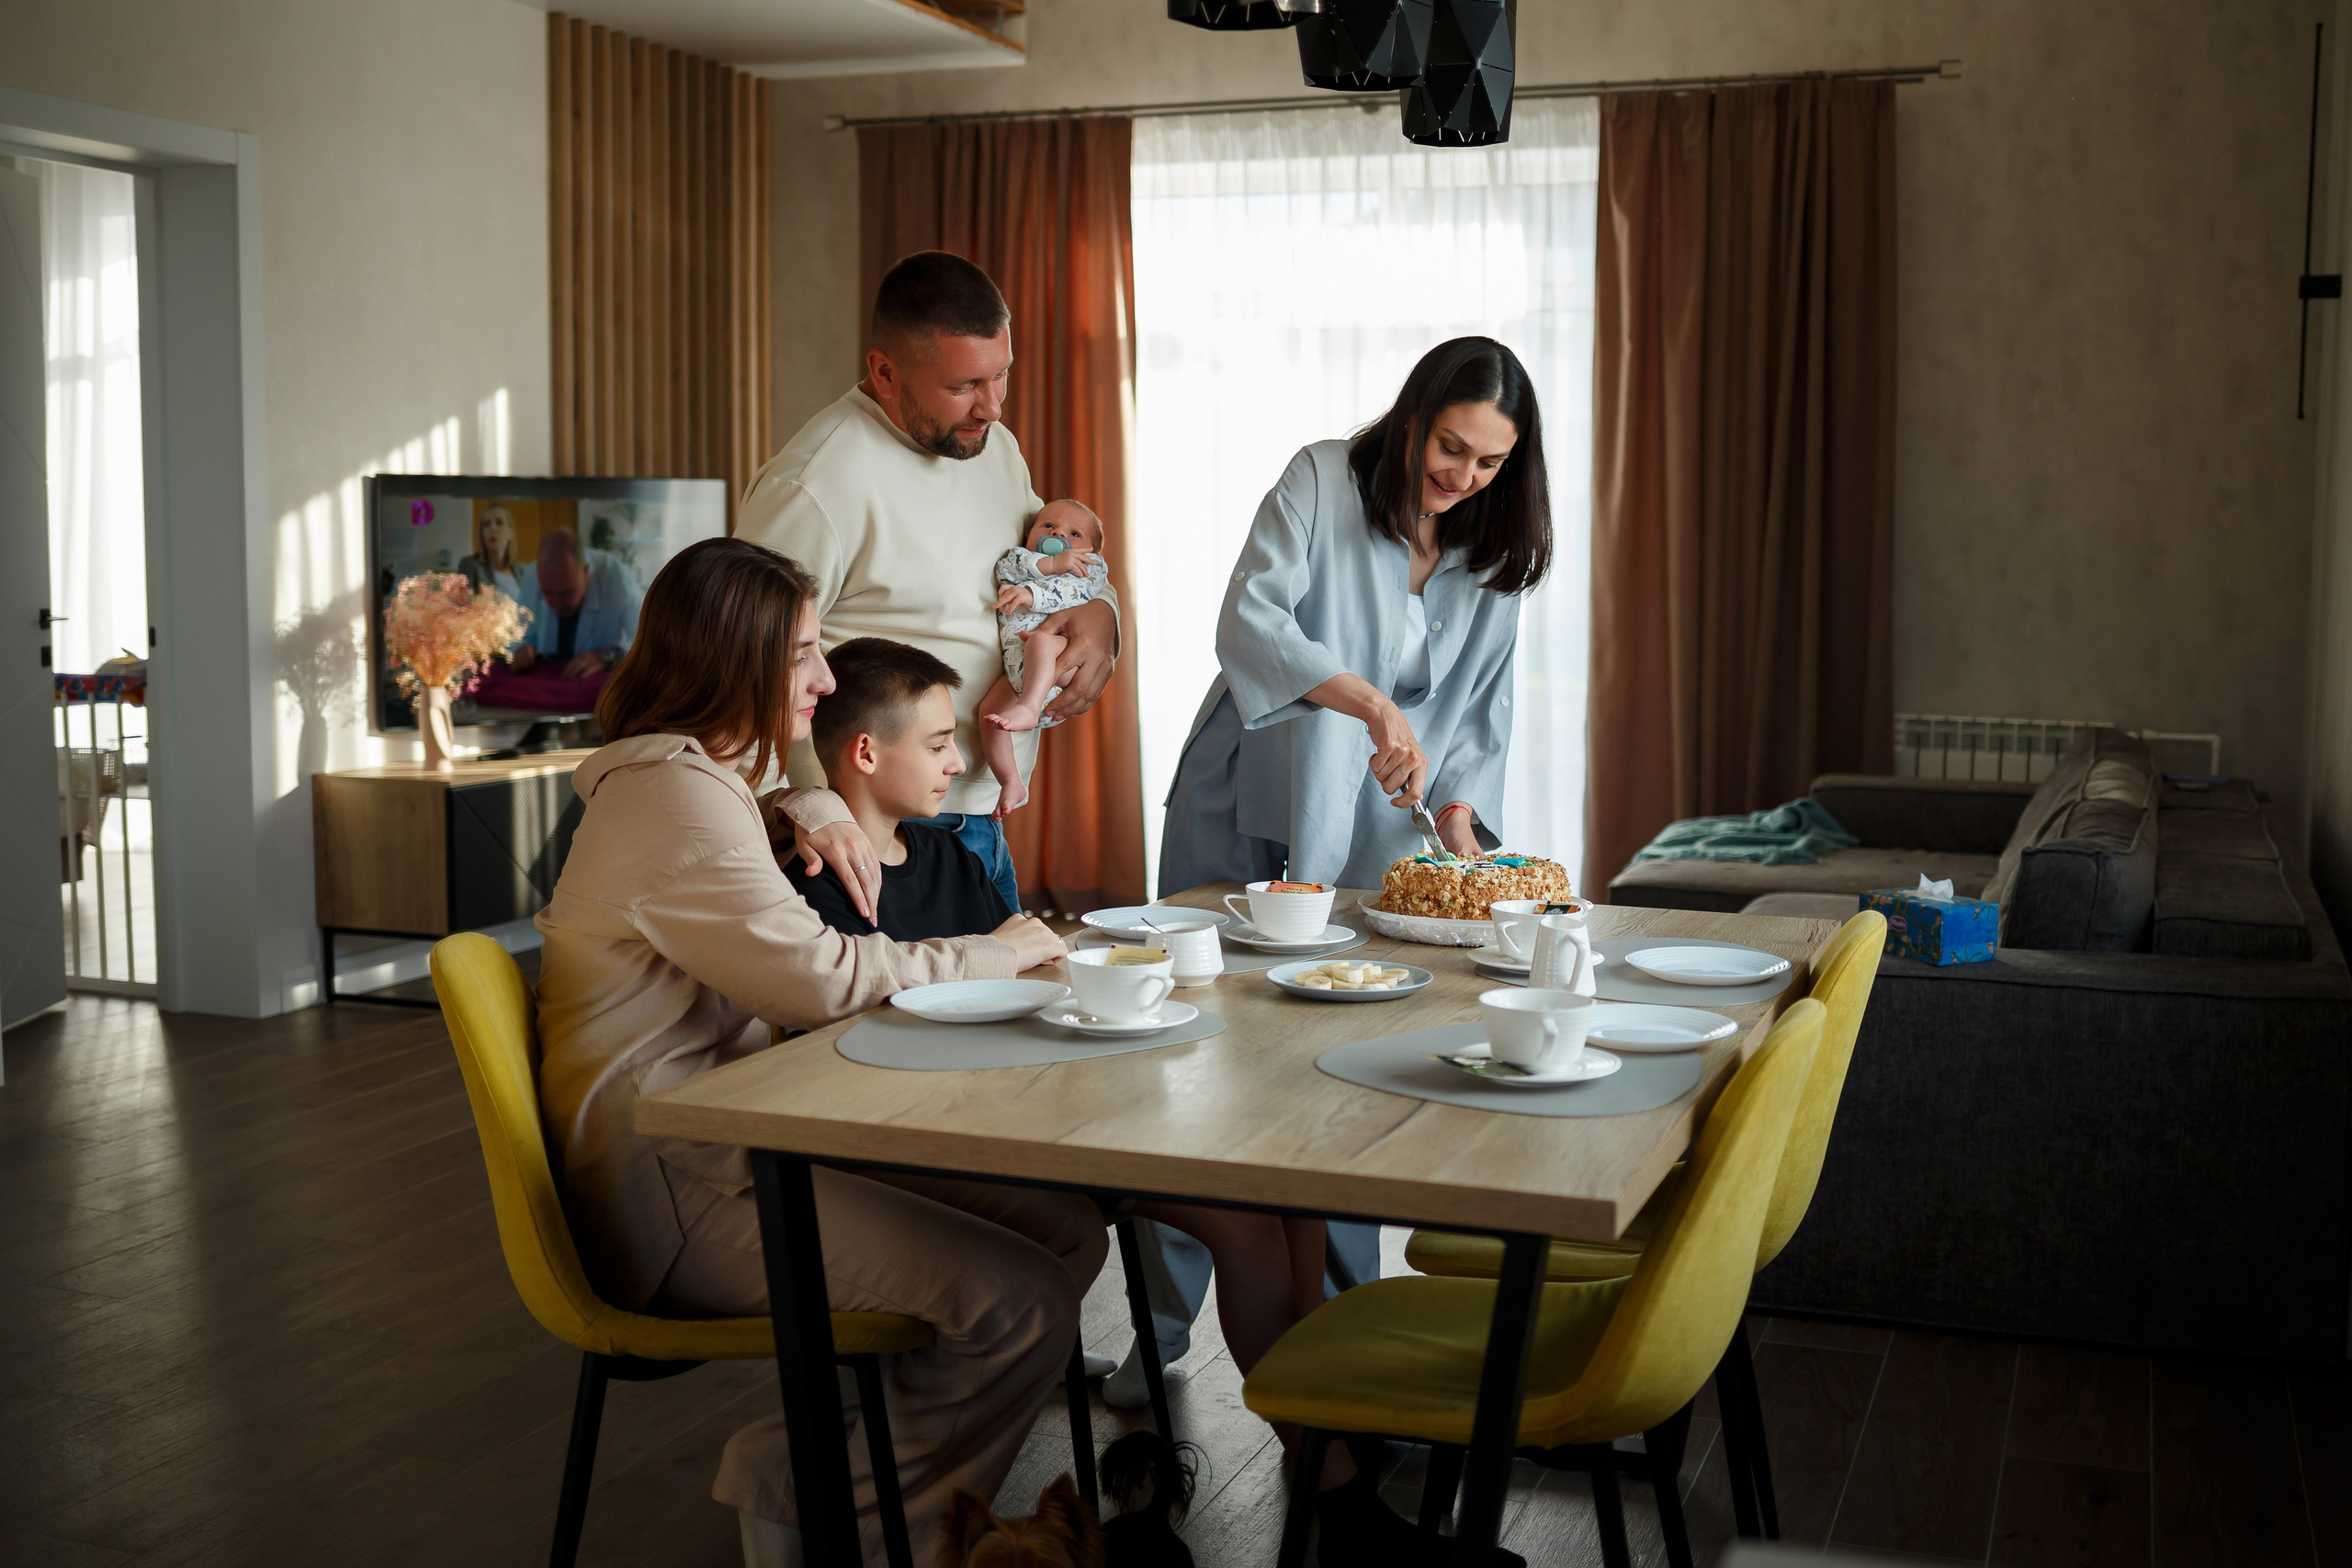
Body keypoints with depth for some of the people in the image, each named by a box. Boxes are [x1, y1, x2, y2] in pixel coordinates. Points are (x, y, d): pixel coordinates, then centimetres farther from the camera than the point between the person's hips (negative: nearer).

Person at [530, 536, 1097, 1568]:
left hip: (736, 1140, 11)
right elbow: (821, 976, -20)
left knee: (1067, 1228, -1)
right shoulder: (672, 796, -14)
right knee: (1024, 1304, -21)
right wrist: (993, 955, -6)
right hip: (672, 1185, -11)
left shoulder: (699, 779, 21)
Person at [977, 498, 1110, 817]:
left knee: (1041, 639, -35)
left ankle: (1028, 708, -48)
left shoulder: (1091, 566, 20)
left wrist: (1031, 593, -19)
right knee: (988, 708, -15)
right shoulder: (1016, 561, 33)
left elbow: (1072, 590, -3)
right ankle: (1011, 784, -8)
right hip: (1019, 670, 4)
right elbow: (1008, 564, 7)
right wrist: (1050, 564, -3)